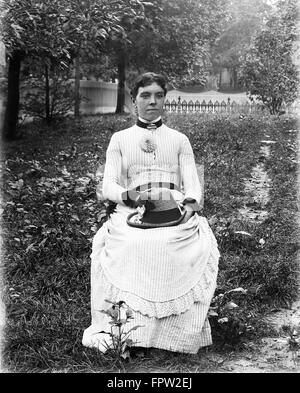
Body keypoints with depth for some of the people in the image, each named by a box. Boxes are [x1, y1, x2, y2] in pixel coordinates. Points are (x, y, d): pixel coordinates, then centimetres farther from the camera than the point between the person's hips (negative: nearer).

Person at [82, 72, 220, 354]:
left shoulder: (179, 140, 20)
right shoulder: (120, 139, 17)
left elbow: (193, 185, 9)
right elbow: (108, 186, 7)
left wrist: (191, 204, -15)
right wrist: (130, 195, -16)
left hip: (176, 214, 1)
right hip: (132, 214, -1)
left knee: (201, 246, -32)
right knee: (127, 250, -35)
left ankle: (184, 332, -18)